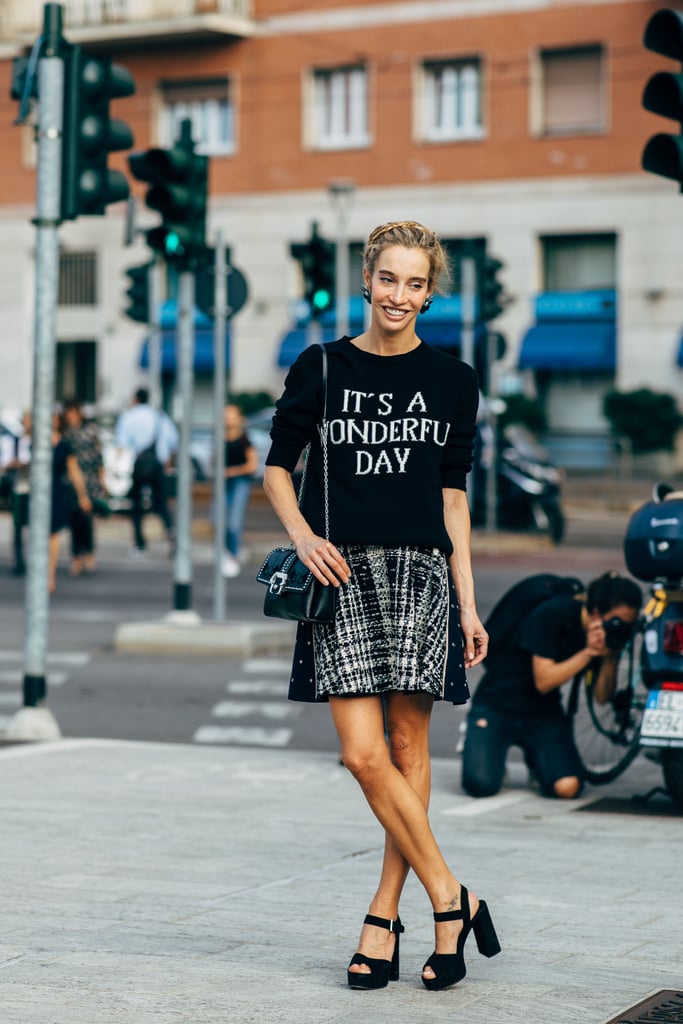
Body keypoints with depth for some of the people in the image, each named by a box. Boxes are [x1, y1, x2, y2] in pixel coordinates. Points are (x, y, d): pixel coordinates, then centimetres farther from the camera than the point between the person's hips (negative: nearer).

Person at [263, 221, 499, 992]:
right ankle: (451, 901, 0)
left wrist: (467, 603, 8)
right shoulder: (322, 368, 5)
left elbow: (452, 496, 11)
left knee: (408, 745, 0)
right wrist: (303, 535, -7)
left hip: (420, 573, 1)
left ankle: (385, 916, 10)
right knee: (363, 754, -10)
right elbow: (277, 466, 12)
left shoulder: (451, 380, 9)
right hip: (345, 572, -1)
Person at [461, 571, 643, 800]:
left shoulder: (613, 631, -4)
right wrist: (588, 652, -28)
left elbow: (602, 696, -6)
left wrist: (610, 656, -23)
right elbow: (544, 681, -21)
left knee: (567, 787, -22)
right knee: (481, 784, -25)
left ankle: (535, 758, 12)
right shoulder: (553, 613, -21)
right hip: (497, 705, -4)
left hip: (544, 714, 4)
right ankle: (475, 741, 10)